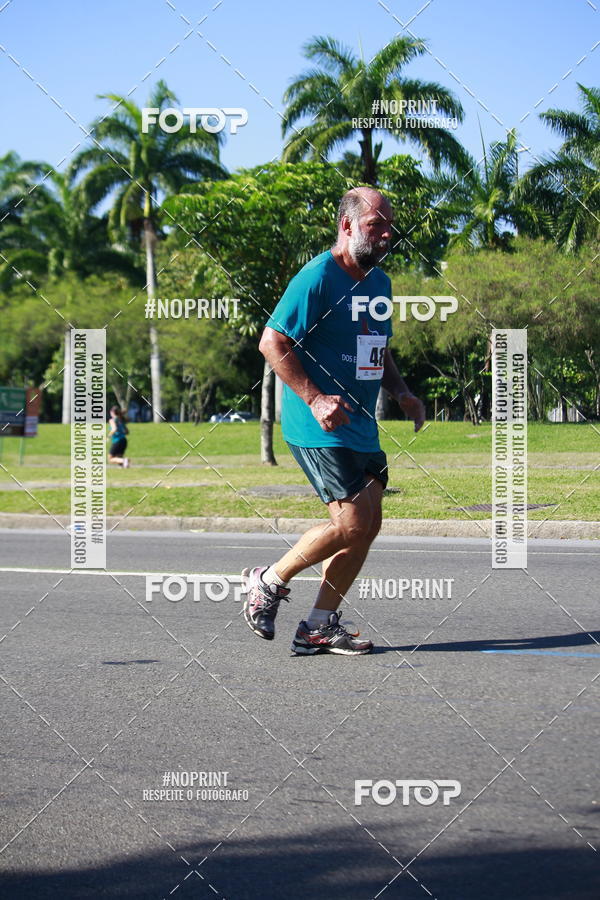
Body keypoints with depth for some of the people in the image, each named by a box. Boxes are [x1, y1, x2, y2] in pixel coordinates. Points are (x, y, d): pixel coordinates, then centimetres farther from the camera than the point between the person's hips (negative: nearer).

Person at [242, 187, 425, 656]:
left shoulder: (379, 282, 14)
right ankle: (268, 582, 6)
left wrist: (401, 392, 9)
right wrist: (315, 398, -22)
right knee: (353, 522, -14)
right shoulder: (316, 278, -13)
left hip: (361, 426, 9)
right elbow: (272, 343, -16)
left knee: (368, 525, 4)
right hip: (319, 428, -9)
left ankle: (320, 626, 13)